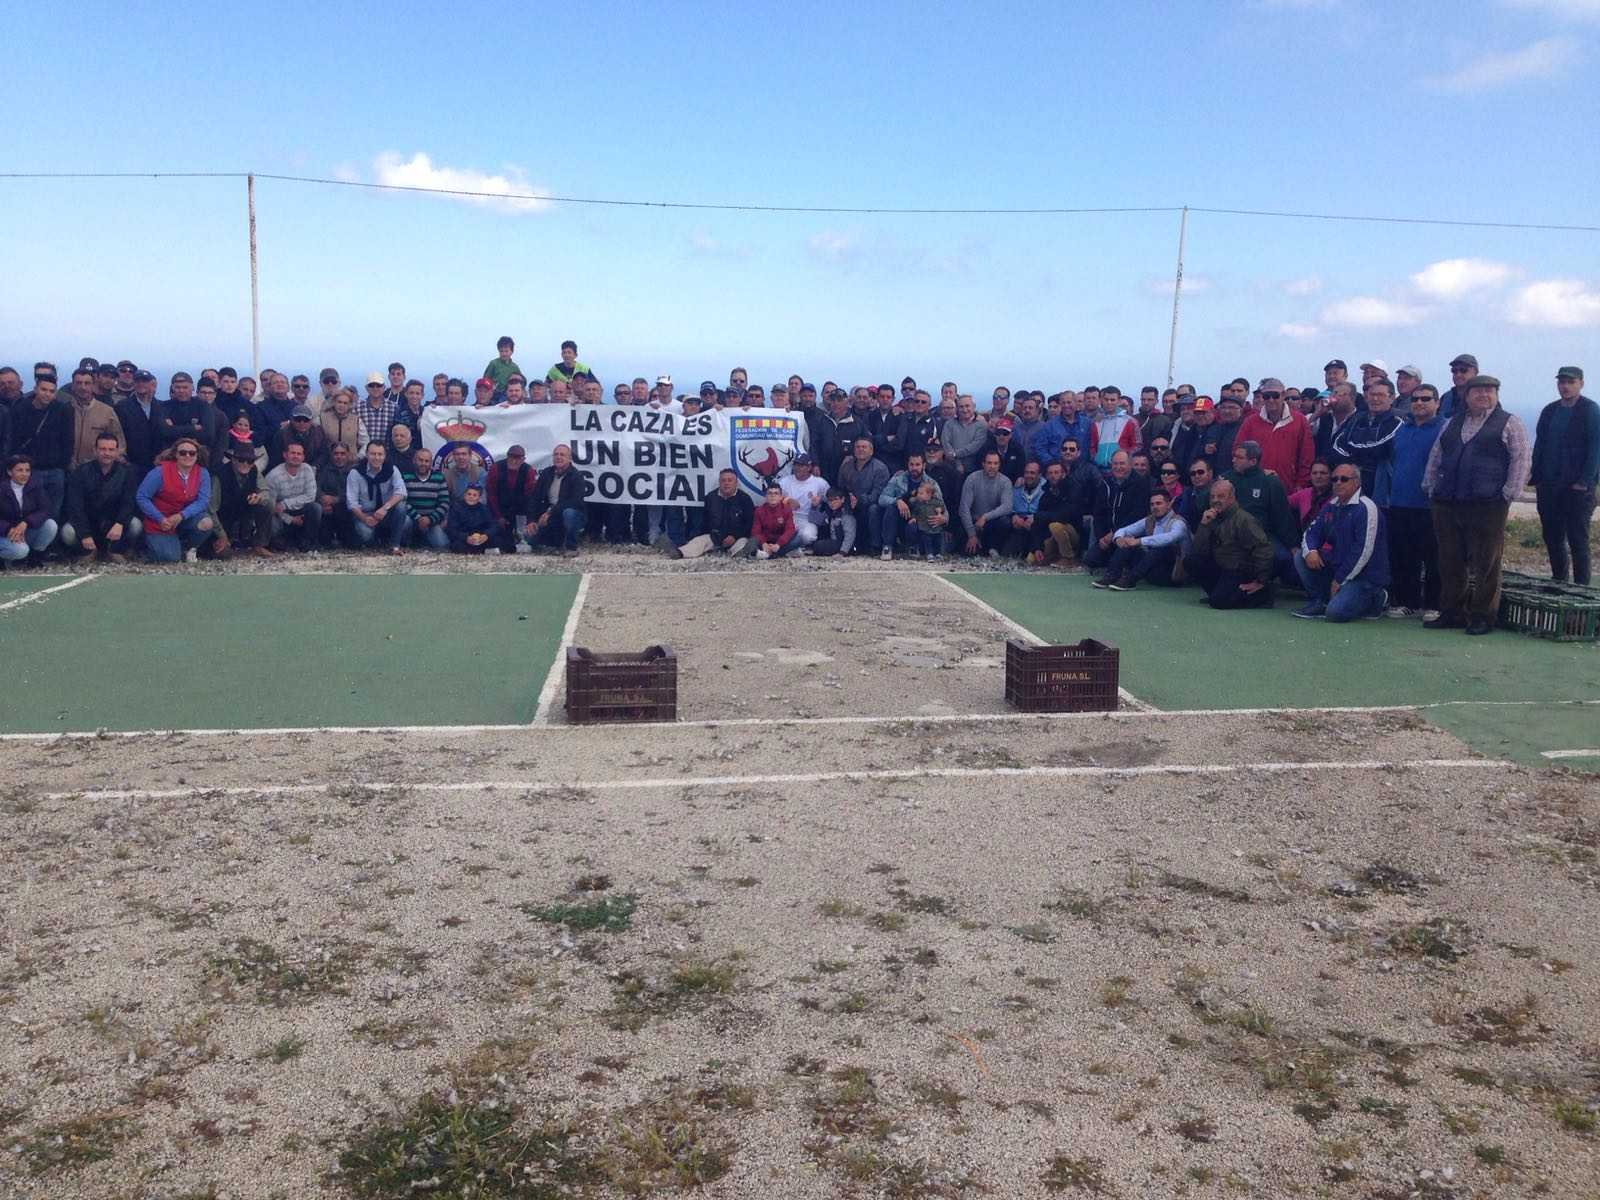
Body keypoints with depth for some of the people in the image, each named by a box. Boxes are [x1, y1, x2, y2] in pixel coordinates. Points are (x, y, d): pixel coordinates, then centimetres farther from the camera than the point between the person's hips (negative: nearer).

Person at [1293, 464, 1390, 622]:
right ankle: (1319, 602, 1)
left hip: (1365, 575, -8)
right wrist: (1310, 551, -15)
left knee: (1335, 612, -27)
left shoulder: (1366, 508, -16)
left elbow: (1363, 551, -21)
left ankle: (1375, 599, 1)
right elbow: (1312, 532, 12)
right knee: (1300, 556, -5)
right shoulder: (1331, 508, 11)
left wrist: (1339, 580, -17)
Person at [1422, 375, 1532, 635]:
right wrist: (1430, 487, 12)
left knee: (1486, 564, -2)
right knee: (1450, 563, 8)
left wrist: (1508, 493, -9)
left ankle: (1482, 617, 5)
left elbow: (1522, 458, -3)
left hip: (1488, 506, -5)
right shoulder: (1452, 424, 17)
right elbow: (1435, 457, 21)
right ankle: (1451, 613, 17)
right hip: (1447, 505, 5)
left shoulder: (1508, 424, 3)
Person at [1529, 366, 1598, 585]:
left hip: (1577, 488, -5)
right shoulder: (1549, 411, 11)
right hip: (1548, 488, 5)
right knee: (1552, 537, 10)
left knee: (1578, 539, -2)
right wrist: (1537, 480, 6)